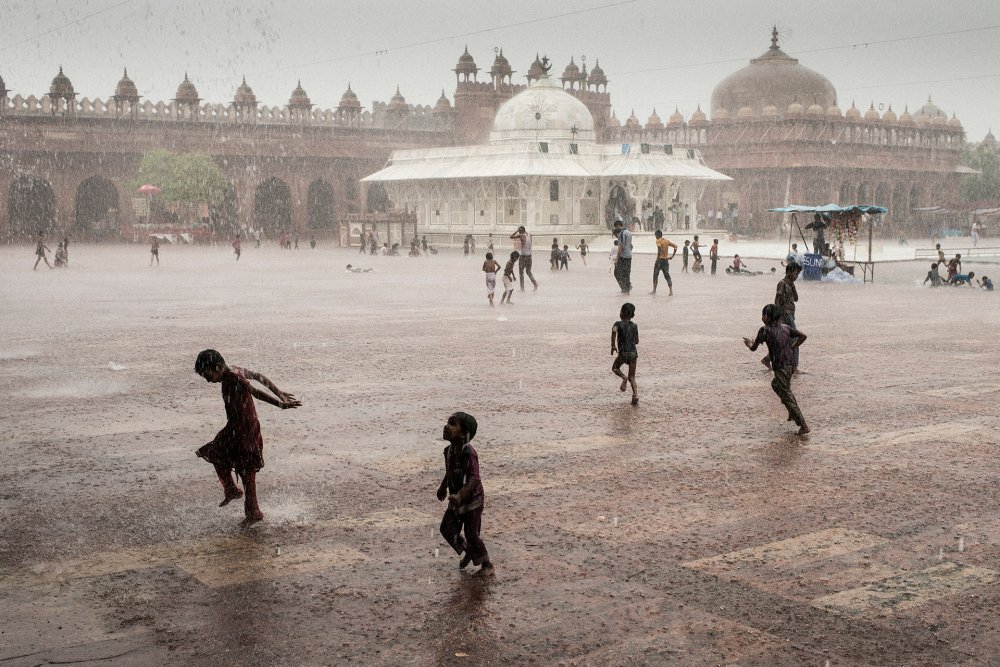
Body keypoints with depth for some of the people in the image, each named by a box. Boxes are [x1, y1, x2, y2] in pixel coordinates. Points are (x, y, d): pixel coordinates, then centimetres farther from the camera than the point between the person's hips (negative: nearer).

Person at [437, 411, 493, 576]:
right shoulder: (449, 450, -2)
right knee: (447, 529, 9)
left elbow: (474, 478, -32)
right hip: (456, 500, 8)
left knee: (472, 534, 0)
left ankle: (487, 565, 20)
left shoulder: (468, 453, -27)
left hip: (472, 499, -8)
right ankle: (467, 552, 34)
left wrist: (460, 495, -41)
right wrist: (443, 487, 23)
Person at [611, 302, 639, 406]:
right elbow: (636, 341, 13)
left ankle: (624, 378, -6)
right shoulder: (634, 326, 7)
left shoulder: (618, 324, -4)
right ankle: (635, 395, -9)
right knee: (632, 377, 11)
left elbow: (614, 331, -26)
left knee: (615, 368, 24)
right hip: (633, 353, 3)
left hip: (623, 353, -3)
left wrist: (613, 345, -17)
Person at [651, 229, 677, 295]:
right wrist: (672, 256, 11)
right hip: (666, 260, 6)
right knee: (667, 276, 6)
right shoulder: (667, 241, 12)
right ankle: (671, 291, -5)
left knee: (655, 275, 8)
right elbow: (675, 246, 12)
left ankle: (654, 290, 13)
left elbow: (659, 247, -28)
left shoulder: (658, 241, -7)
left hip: (660, 259, -6)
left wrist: (658, 257, -21)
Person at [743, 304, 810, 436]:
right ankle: (792, 413, 32)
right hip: (790, 364, 8)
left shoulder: (765, 330, -9)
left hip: (781, 367, -8)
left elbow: (753, 348, -4)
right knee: (775, 385, 30)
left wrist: (749, 344, 19)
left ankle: (803, 425, -7)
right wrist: (792, 348, 17)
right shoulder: (785, 327, 9)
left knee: (787, 396, -3)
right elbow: (803, 336, 9)